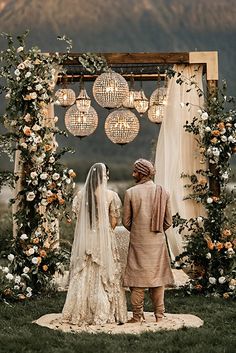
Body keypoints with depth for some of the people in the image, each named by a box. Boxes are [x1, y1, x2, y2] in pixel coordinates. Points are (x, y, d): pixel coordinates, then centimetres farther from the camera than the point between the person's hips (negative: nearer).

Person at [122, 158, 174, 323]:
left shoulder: (130, 193, -8)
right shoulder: (163, 192, -1)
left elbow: (126, 221, -2)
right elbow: (168, 221, 2)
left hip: (138, 242, -2)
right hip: (158, 242, 2)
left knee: (138, 279, 5)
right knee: (158, 277, 11)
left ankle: (137, 315, 8)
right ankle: (159, 315, 15)